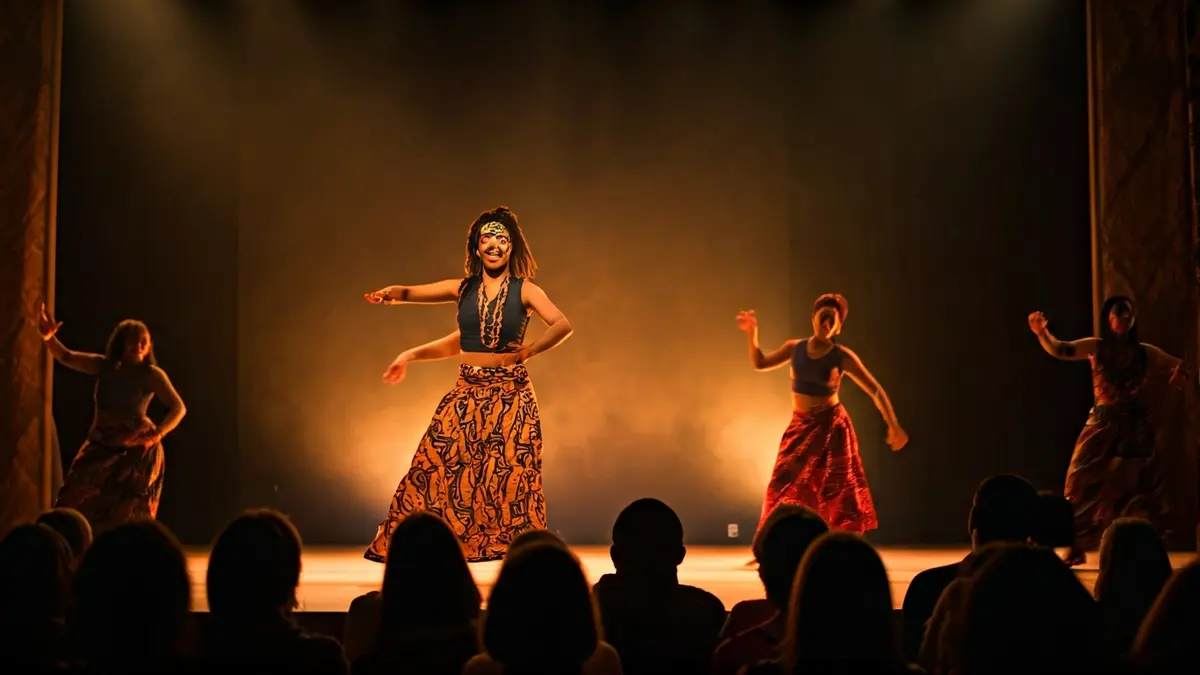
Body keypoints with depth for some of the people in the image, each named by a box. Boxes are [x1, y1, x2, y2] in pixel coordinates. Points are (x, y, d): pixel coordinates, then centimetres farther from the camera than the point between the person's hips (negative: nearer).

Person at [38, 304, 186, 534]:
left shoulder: (152, 374, -13)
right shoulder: (104, 366, -2)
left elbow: (179, 408, -16)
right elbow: (66, 357, -5)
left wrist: (157, 434, -30)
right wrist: (48, 337, -24)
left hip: (137, 450, -4)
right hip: (100, 446, 4)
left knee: (125, 513, -1)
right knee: (78, 503, 1)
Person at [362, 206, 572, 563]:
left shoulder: (525, 290, 0)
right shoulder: (462, 289, 7)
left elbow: (563, 325, -11)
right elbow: (414, 292, -2)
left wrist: (530, 350, -27)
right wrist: (394, 293, -24)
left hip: (511, 396, -2)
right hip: (466, 394, 3)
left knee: (513, 476, -3)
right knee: (436, 468, 0)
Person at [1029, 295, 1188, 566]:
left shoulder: (1145, 352, 3)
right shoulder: (1096, 347, -2)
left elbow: (1179, 367, 8)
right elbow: (1059, 350, -13)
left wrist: (1179, 371, -16)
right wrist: (1041, 332, -32)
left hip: (1136, 428, 1)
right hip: (1102, 426, -1)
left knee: (1135, 489, 8)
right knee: (1085, 485, -5)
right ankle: (1077, 549, 3)